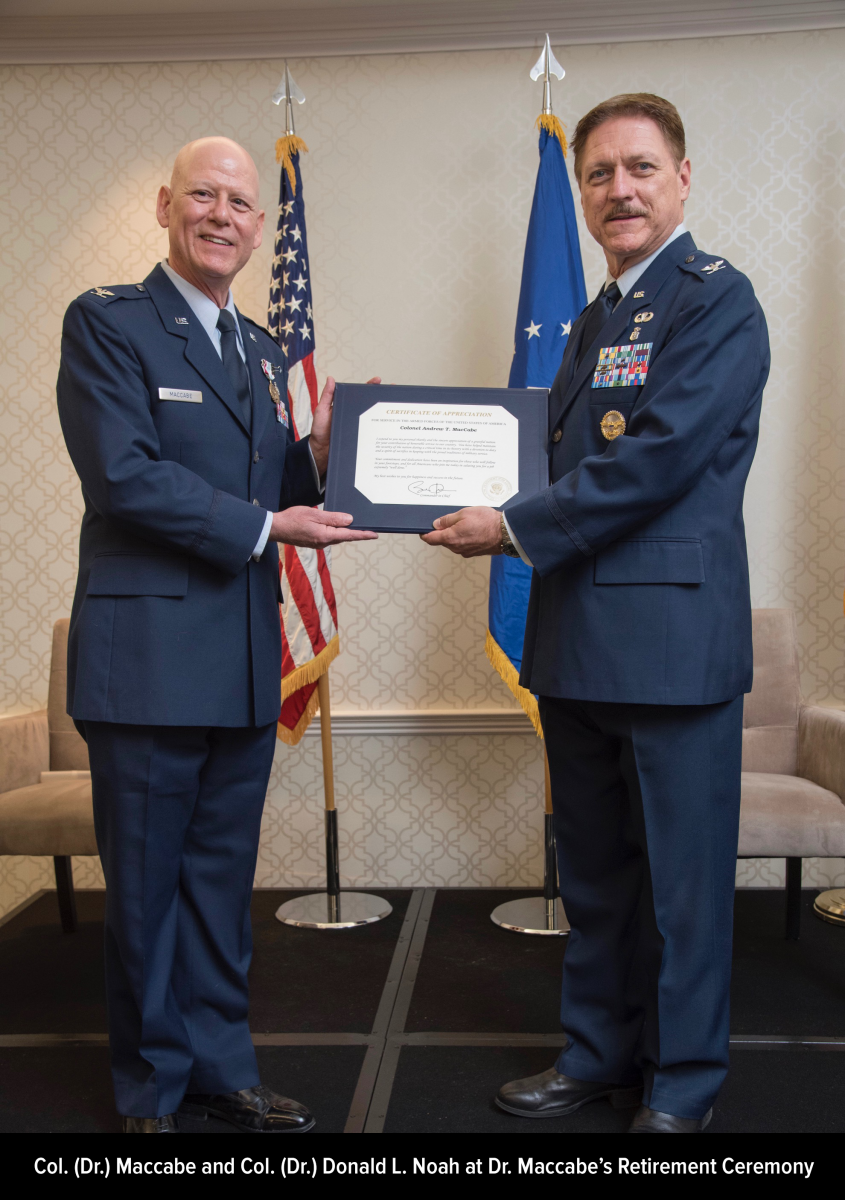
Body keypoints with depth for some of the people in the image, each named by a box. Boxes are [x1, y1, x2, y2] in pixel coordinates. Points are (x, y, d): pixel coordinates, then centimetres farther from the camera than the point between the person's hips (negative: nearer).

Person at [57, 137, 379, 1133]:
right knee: (146, 883, 7)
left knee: (222, 879, 15)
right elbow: (123, 474, -16)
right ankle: (150, 1087, 24)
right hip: (148, 657, -6)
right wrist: (265, 526, -16)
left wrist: (318, 453, -3)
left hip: (244, 663, 7)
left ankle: (220, 1067, 30)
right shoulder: (106, 322, -4)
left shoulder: (262, 350, 17)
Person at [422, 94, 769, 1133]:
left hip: (671, 637, -8)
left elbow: (659, 459, -20)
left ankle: (680, 1088, 23)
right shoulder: (594, 320, 18)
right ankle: (598, 1055, 35)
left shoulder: (715, 299, -9)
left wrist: (517, 529, -14)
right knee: (592, 871, 19)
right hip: (579, 642, 9)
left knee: (681, 880, 5)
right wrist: (491, 507, 2)